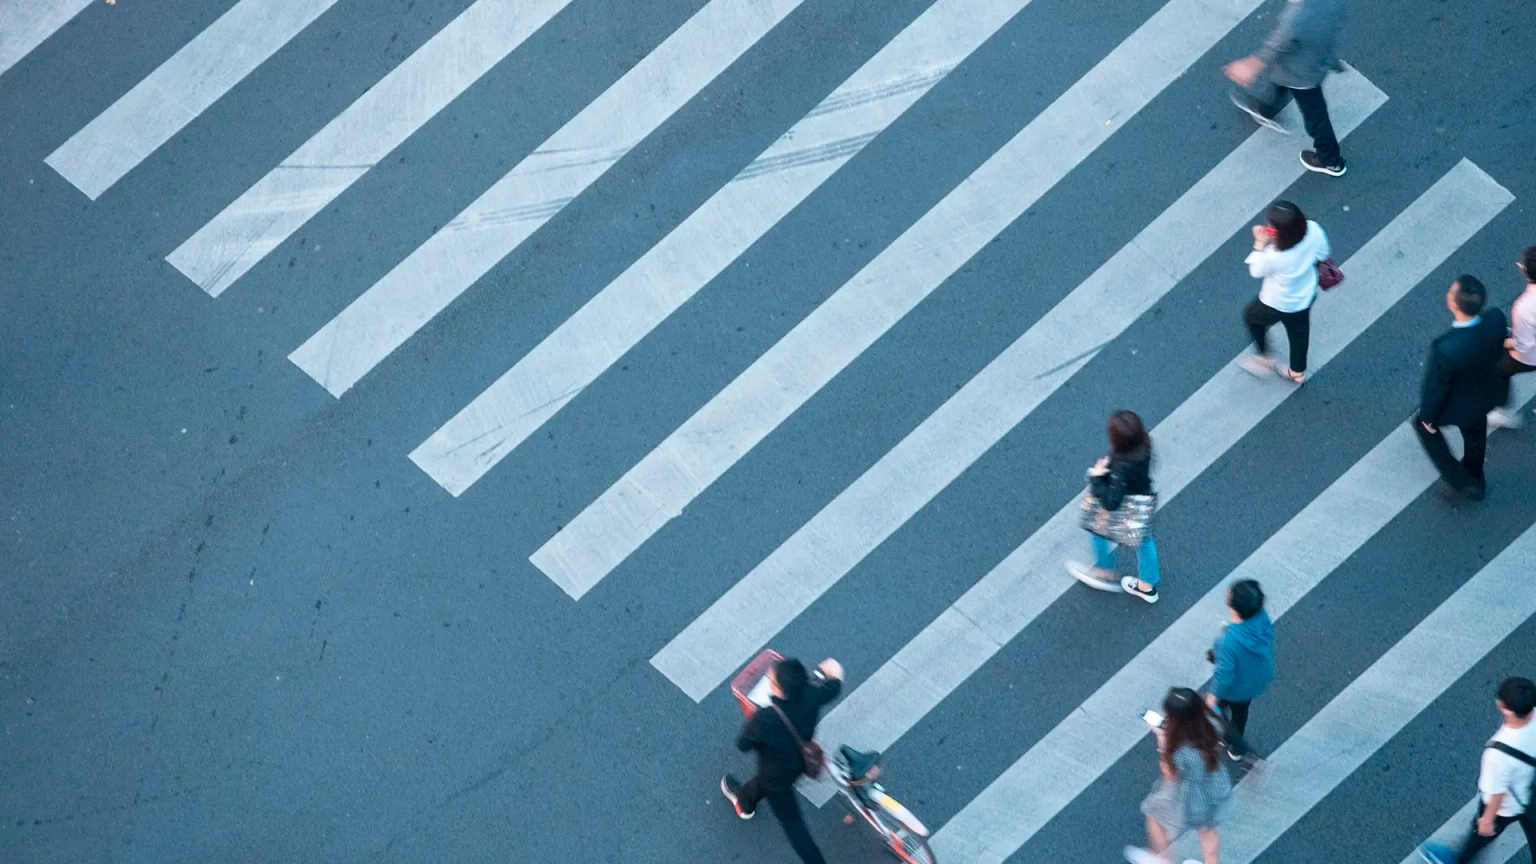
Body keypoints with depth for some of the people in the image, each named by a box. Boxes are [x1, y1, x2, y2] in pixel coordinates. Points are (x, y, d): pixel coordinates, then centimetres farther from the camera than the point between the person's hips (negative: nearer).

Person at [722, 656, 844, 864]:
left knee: (791, 820, 21)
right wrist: (833, 674, 16)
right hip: (800, 760, 7)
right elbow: (833, 688, -7)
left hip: (778, 776, -7)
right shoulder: (811, 695, -33)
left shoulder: (765, 719, -47)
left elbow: (743, 745, -25)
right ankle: (744, 801, 69)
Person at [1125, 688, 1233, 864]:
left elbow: (1170, 775, -20)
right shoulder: (1209, 723, -25)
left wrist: (1162, 742, -19)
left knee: (1155, 816, 27)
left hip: (1187, 796, -5)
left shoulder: (1180, 752, -42)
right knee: (1207, 829, 32)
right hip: (1213, 788, 5)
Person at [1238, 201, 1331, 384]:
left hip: (1278, 305, -5)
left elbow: (1256, 272, -20)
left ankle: (1265, 360, 47)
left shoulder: (1274, 256, -44)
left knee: (1251, 317, 30)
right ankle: (1298, 372, 58)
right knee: (1299, 332, 32)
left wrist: (1260, 244, -20)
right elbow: (1323, 253, -6)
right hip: (1306, 295, 5)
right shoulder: (1313, 230, -30)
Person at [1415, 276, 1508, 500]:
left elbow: (1435, 388, -26)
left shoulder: (1445, 350, -46)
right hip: (1487, 395, 4)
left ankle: (1464, 482, 39)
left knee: (1424, 425, 29)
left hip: (1457, 406, -4)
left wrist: (1427, 416, -6)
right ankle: (1476, 478, 62)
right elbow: (1498, 350, -7)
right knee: (1475, 432, 34)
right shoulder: (1496, 319, -32)